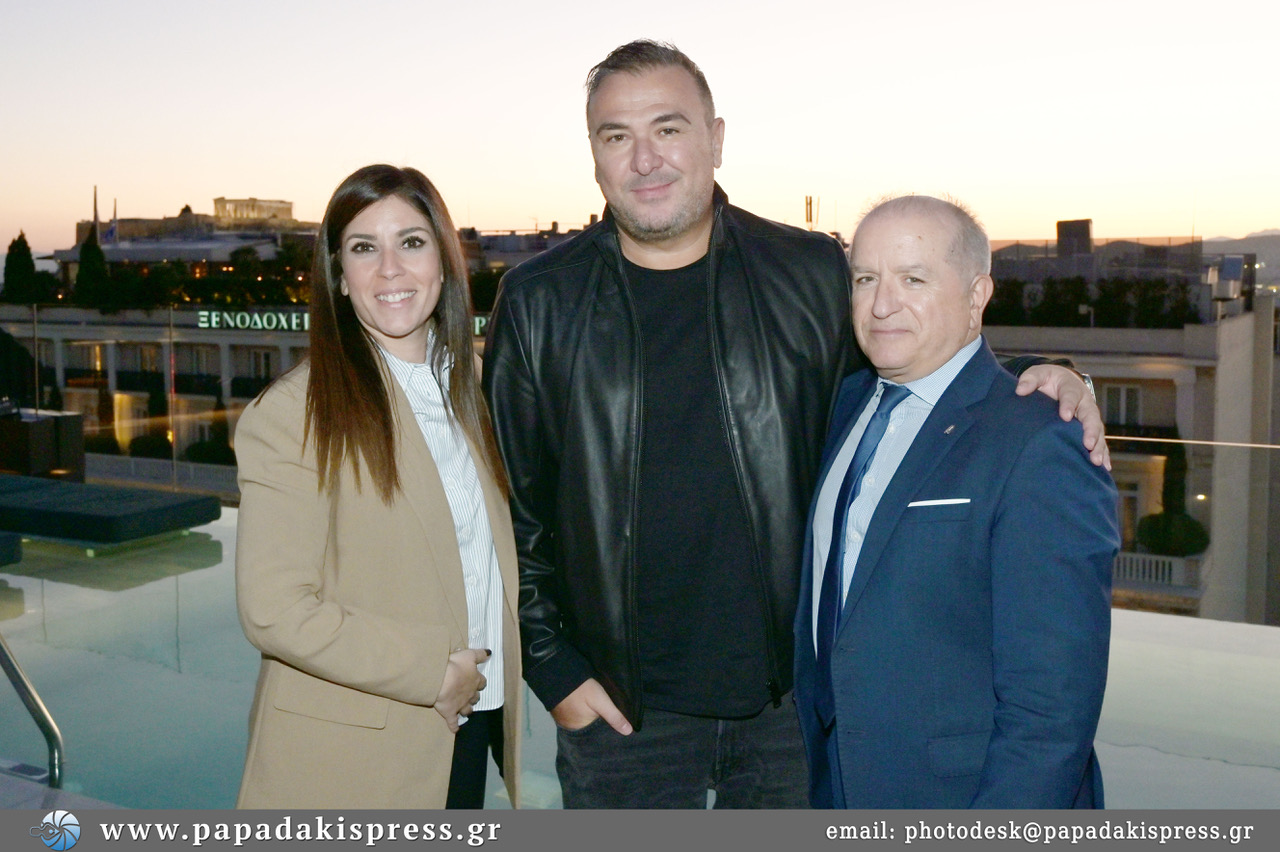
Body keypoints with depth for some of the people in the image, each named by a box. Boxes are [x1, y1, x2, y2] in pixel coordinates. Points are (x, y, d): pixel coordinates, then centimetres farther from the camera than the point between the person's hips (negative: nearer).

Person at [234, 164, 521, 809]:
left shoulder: (463, 392, 9)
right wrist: (433, 672, -15)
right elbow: (274, 609, -17)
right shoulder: (295, 412, -13)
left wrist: (485, 679, 3)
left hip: (470, 730, 6)